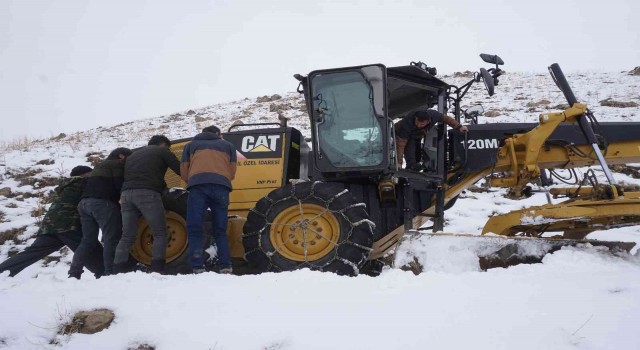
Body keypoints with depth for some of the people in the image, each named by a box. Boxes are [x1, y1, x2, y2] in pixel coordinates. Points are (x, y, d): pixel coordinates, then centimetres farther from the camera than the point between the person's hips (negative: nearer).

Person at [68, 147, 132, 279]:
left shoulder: (101, 166, 32)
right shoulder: (117, 164, 4)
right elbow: (120, 185, -7)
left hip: (86, 202, 9)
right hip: (103, 203, -9)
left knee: (88, 240, 10)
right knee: (112, 239, -9)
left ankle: (74, 274, 4)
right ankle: (110, 273, -17)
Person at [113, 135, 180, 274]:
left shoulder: (133, 155, 34)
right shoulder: (162, 151, 16)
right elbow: (180, 169, 7)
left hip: (126, 194, 6)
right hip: (147, 194, -6)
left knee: (127, 236, 8)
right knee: (160, 233, 1)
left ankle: (118, 271, 0)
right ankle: (157, 269, -10)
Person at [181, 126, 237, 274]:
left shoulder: (191, 145, 29)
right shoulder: (228, 145, 30)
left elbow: (184, 172, 21)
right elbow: (232, 172, 24)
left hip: (198, 186, -1)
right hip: (221, 187, 1)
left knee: (194, 230, 1)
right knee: (220, 230, 10)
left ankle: (198, 267, -10)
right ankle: (225, 266, 0)